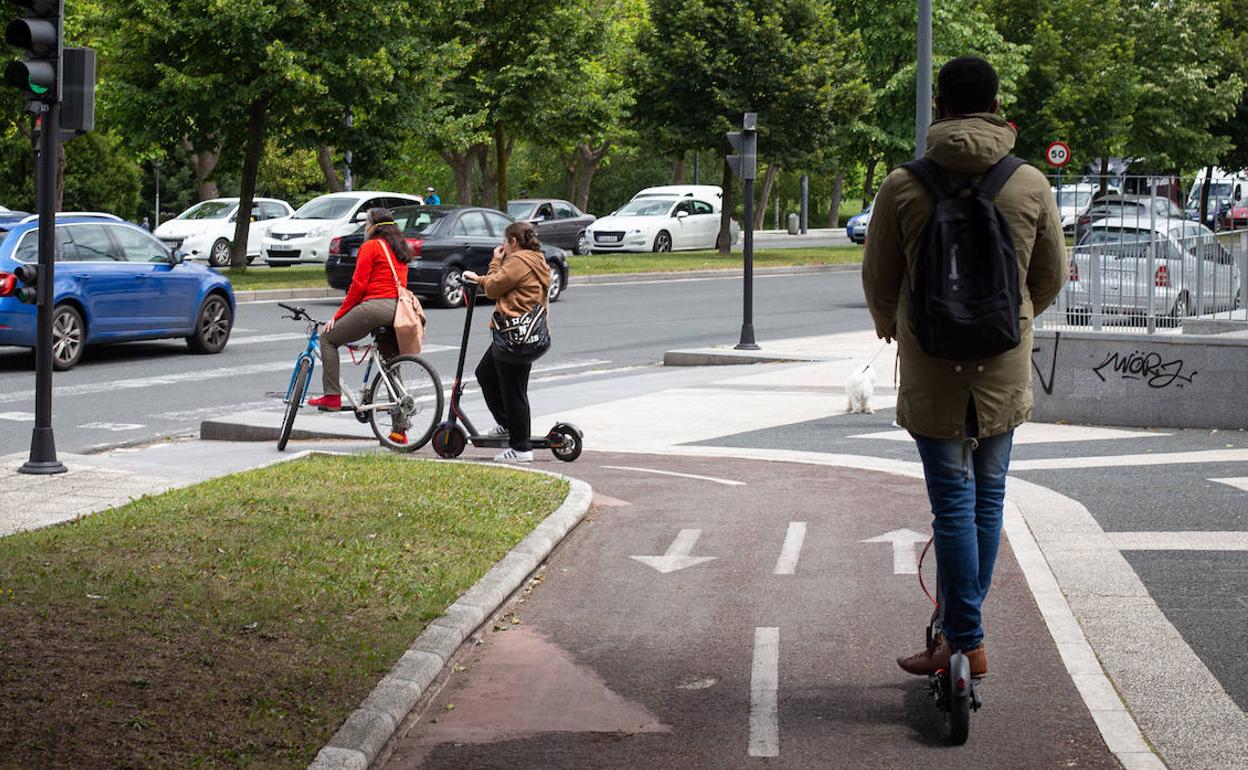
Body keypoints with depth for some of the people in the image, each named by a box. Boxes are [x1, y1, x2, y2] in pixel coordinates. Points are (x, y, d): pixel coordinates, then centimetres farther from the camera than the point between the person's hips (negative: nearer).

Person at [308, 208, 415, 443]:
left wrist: (338, 316, -1)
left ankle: (332, 396, -3)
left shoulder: (371, 247, 0)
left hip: (375, 306, -7)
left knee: (328, 338, 7)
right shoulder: (400, 250, 23)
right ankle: (399, 429, 9)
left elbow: (358, 285, -5)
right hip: (398, 312, 7)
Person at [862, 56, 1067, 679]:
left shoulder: (903, 187, -8)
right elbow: (1051, 276, 11)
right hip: (1005, 369, 2)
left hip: (932, 369, -2)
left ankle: (965, 643, 0)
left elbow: (879, 280, 4)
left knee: (954, 502, 0)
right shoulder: (1030, 185, -2)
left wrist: (890, 325, 27)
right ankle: (961, 623, 20)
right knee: (988, 498, 13)